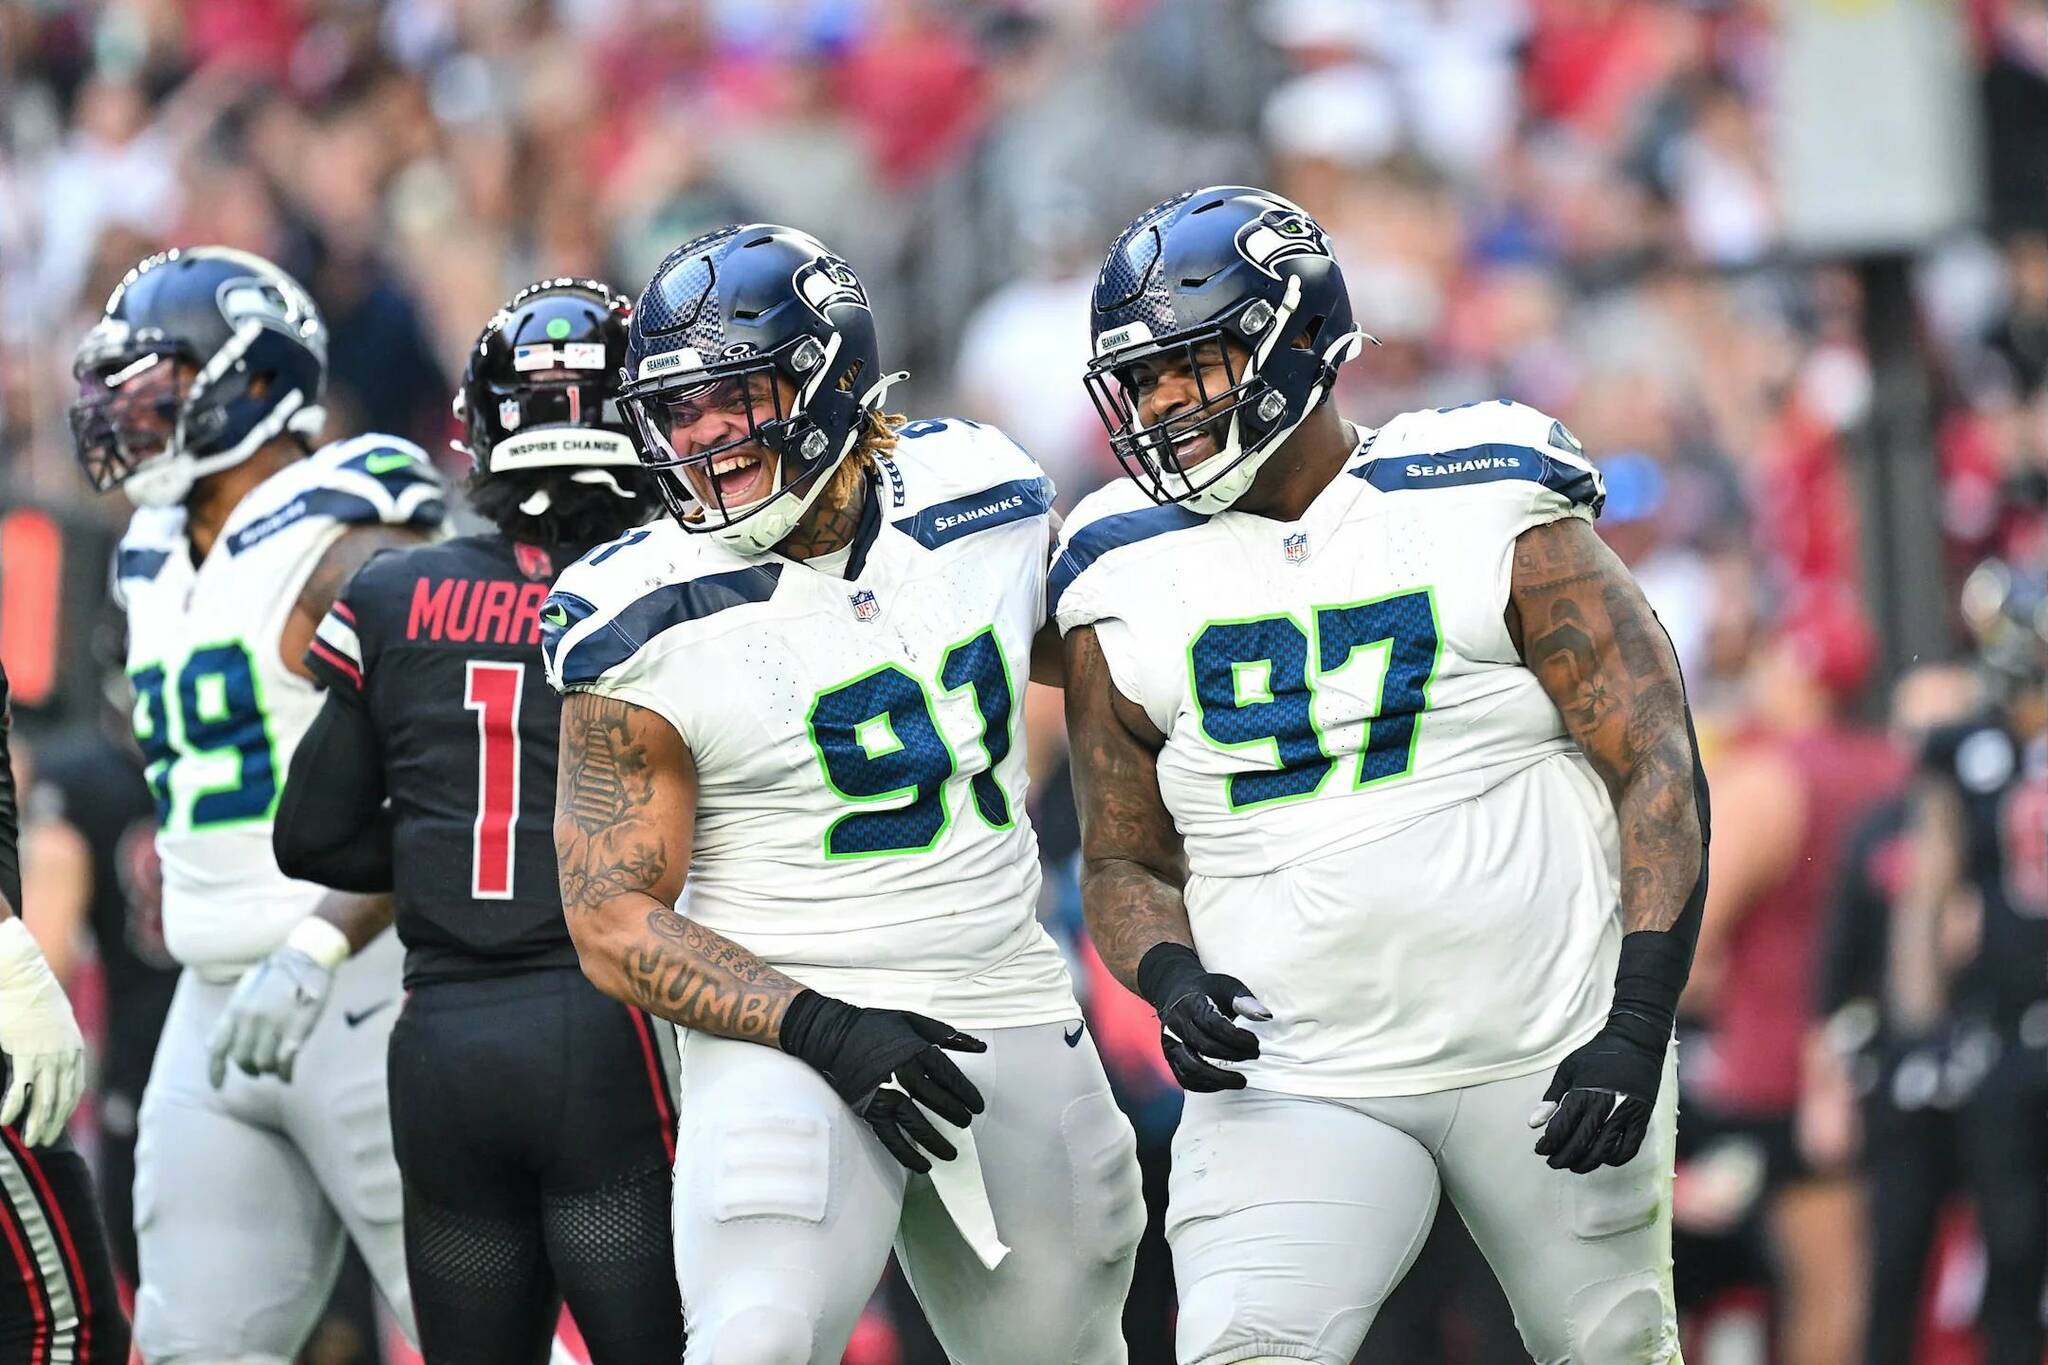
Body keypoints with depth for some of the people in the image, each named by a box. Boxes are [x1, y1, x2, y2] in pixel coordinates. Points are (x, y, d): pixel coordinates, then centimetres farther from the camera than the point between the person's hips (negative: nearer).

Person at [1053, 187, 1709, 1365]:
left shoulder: (1493, 516, -4)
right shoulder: (1132, 585, 5)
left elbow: (1657, 770, -5)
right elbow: (1125, 862, 14)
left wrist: (1638, 1026, -15)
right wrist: (1171, 977, -9)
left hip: (1548, 1063, -1)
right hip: (1296, 1081, 1)